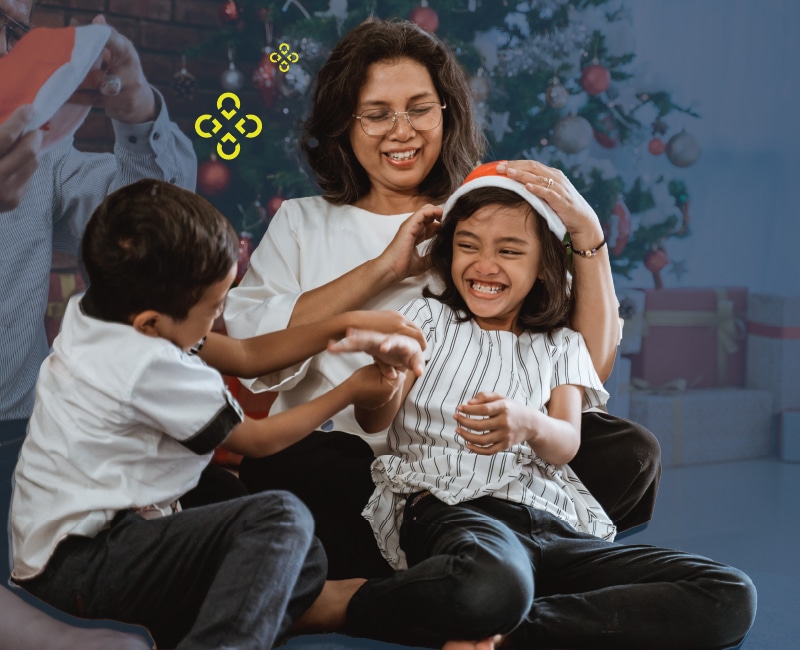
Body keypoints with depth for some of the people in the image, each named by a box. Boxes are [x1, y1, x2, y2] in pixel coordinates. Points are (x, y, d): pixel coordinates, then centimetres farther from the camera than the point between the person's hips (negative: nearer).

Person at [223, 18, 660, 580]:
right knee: (280, 465, -34)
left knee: (632, 452, -22)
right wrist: (381, 269, -6)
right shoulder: (302, 225, 17)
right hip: (340, 467, -1)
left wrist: (587, 232, -6)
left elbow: (592, 367, 5)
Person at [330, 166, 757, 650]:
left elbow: (565, 446, 3)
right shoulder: (429, 316, 18)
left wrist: (528, 424, -23)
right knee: (495, 585, -45)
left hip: (552, 525, 4)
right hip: (449, 507, -4)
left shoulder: (560, 345, 23)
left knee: (732, 598, -21)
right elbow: (375, 420, 2)